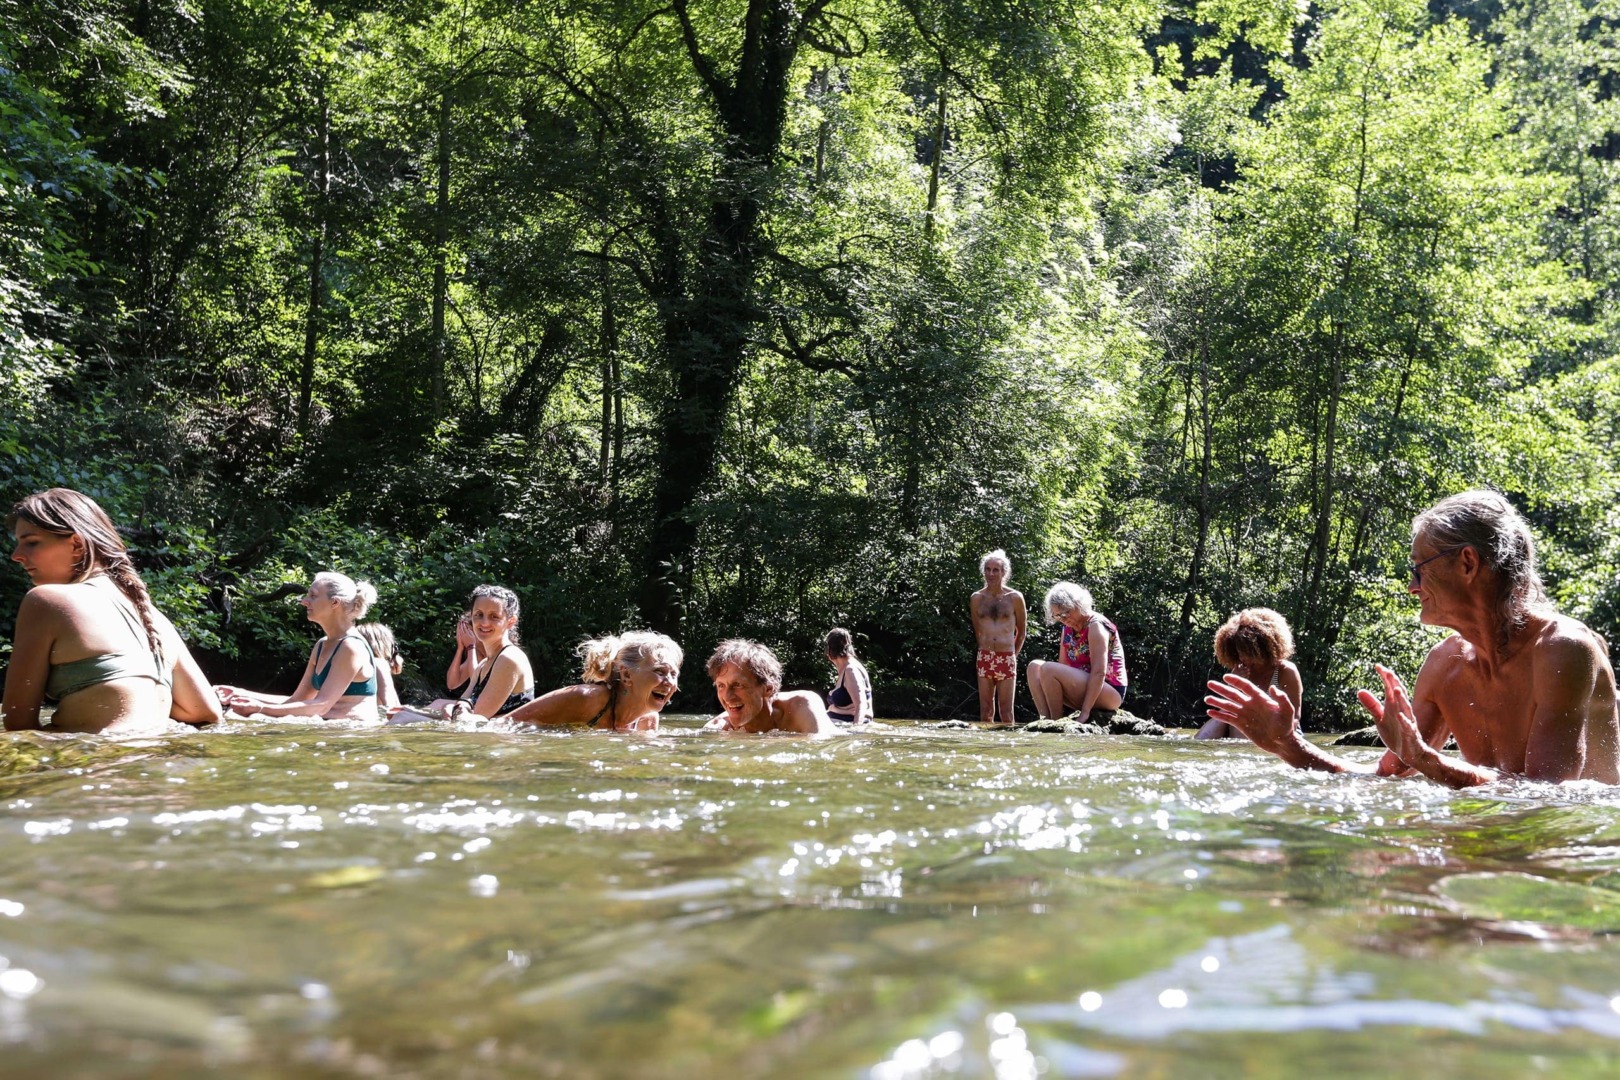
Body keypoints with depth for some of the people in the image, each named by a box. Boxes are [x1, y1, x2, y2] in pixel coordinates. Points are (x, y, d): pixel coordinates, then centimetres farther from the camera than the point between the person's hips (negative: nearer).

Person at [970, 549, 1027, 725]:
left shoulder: (1015, 597, -1)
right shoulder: (977, 598, 5)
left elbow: (1021, 631, 9)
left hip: (1007, 659, -2)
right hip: (984, 658, 2)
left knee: (1006, 712, 0)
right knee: (985, 711, 4)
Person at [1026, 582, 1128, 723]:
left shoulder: (1096, 625, -13)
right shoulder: (1068, 628, 12)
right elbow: (1063, 666, 6)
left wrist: (1085, 711, -26)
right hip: (1085, 687, 9)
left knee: (1048, 669, -23)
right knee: (1035, 666, -2)